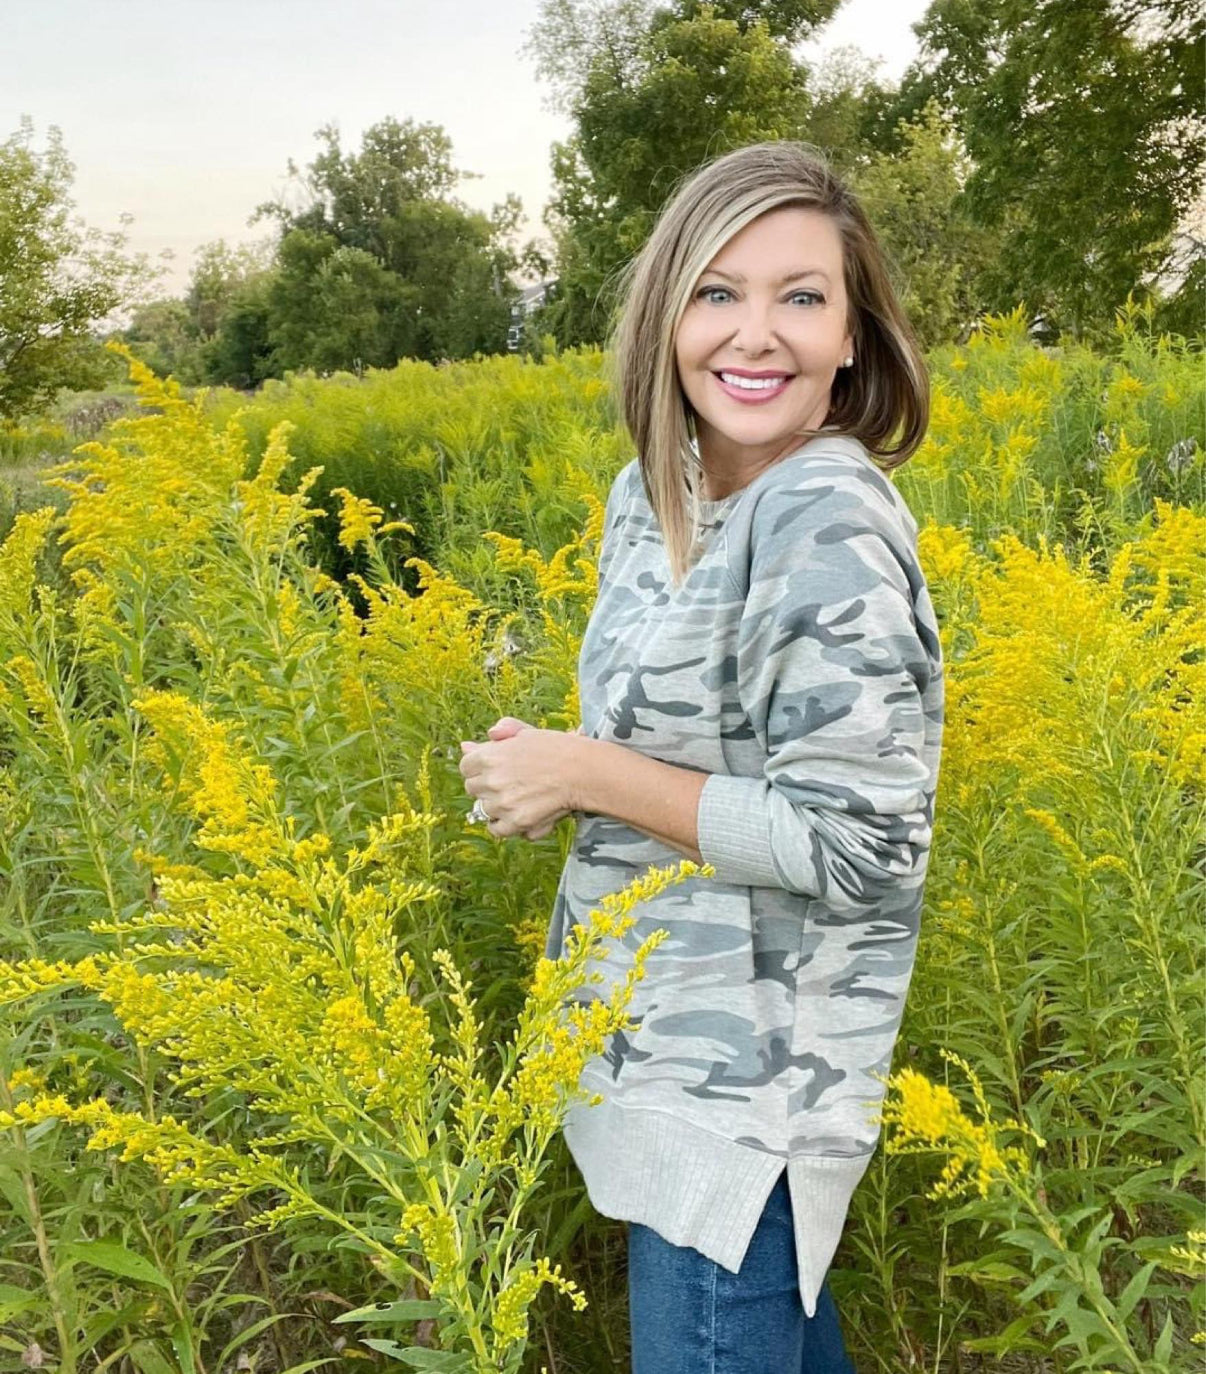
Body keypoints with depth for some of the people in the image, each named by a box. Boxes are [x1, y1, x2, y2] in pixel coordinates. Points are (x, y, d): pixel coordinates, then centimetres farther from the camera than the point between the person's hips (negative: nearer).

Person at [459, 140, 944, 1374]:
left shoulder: (828, 522, -24)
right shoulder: (652, 494, 1)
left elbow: (856, 846, -25)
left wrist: (585, 776, -22)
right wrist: (560, 765, -4)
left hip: (746, 1074, -8)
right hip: (667, 1030, 8)